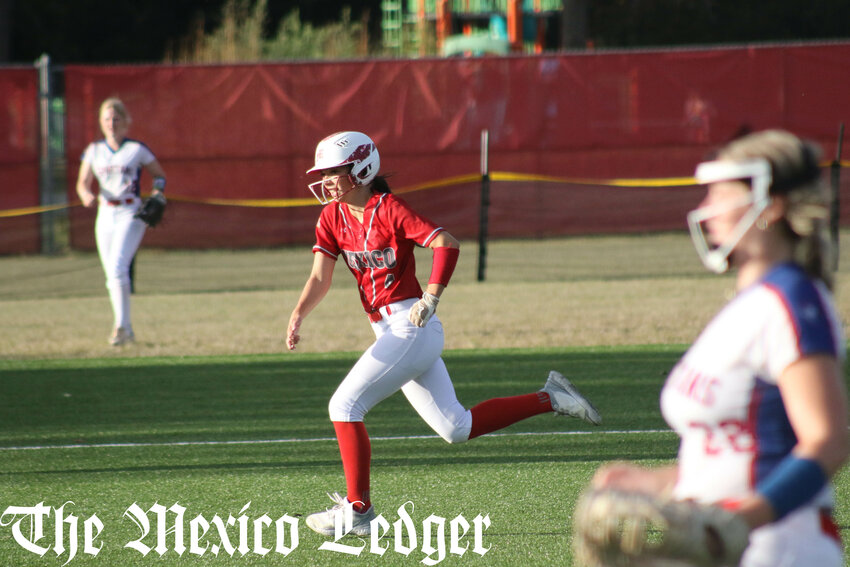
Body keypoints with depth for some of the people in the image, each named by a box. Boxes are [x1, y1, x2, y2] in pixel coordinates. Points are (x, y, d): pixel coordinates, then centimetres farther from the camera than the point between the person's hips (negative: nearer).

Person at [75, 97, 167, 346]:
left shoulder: (138, 150, -1)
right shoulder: (94, 150, 8)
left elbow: (159, 175, 10)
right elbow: (83, 183, 5)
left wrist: (156, 196, -9)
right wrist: (87, 195, -17)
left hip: (131, 214, -5)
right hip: (105, 215, 5)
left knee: (118, 266, -22)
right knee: (112, 276, 7)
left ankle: (121, 325, -23)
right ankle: (125, 331, 18)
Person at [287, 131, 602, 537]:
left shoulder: (389, 209, -13)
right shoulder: (333, 216, 9)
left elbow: (447, 244, -21)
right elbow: (320, 278, 3)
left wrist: (431, 298, -30)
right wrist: (298, 316, -14)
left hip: (412, 326, -9)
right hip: (389, 333, 9)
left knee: (345, 405, -13)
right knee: (456, 429, 12)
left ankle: (358, 509, -6)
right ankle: (549, 399, 21)